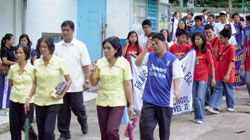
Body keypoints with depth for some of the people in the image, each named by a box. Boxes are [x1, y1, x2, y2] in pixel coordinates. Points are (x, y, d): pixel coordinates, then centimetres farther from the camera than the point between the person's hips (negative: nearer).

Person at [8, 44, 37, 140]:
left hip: (28, 100, -3)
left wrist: (30, 94, 0)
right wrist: (16, 90, 7)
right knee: (14, 127, 3)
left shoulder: (32, 69, -8)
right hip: (14, 100, 3)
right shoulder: (12, 68, 2)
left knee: (25, 125, 2)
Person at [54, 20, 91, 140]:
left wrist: (87, 81, -5)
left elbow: (85, 65, 0)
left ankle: (83, 123, 33)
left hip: (76, 84, -2)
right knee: (63, 110, 6)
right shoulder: (57, 47, 5)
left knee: (78, 107, 3)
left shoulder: (80, 46, 0)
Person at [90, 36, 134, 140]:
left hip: (117, 102, -3)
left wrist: (131, 105, -5)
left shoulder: (124, 63, -6)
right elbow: (94, 83, 8)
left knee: (112, 131, -16)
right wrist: (92, 73, -12)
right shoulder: (100, 63, 1)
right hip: (102, 101, 4)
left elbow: (128, 85, -5)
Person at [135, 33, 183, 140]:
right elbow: (137, 63, -8)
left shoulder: (173, 59, -5)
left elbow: (176, 77, -10)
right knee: (145, 125, -9)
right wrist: (146, 48, -12)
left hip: (165, 100, -2)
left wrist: (176, 90, -27)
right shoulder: (150, 56, 6)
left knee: (164, 128, 12)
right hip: (149, 98, 2)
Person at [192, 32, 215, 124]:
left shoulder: (207, 51, -6)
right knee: (195, 98, 8)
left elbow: (211, 65, -4)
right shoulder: (194, 51, 7)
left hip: (203, 78, -5)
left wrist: (213, 78, -6)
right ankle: (197, 116, 18)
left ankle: (201, 117, 0)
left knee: (200, 97, -9)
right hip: (195, 77, 5)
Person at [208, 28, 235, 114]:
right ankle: (215, 107, -4)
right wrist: (215, 53, -4)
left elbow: (231, 62, -17)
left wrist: (227, 75, -21)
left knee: (229, 90, 8)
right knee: (217, 89, 0)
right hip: (219, 73, 6)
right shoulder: (221, 47, 8)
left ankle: (231, 106, 25)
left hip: (227, 74, -6)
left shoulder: (231, 48, -14)